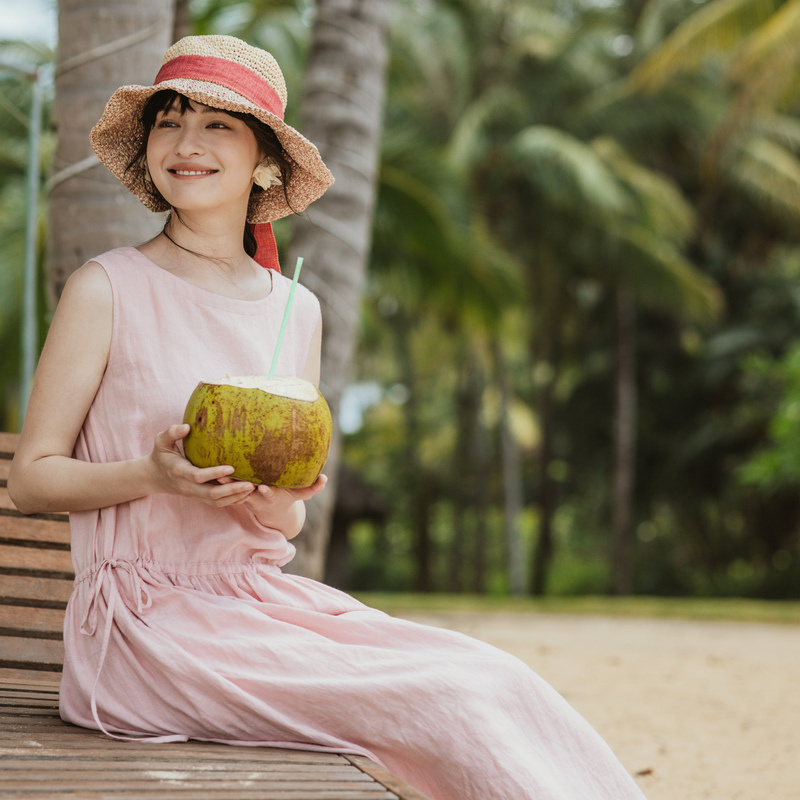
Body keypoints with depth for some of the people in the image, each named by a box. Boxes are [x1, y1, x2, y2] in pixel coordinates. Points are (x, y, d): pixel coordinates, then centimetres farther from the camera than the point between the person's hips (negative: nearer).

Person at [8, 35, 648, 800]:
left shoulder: (296, 310, 10)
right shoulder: (106, 291, -5)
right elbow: (29, 478, -3)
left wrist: (281, 502, -8)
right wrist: (154, 476, -19)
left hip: (264, 594, 5)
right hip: (147, 615, -5)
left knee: (494, 678, -16)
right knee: (451, 701, -21)